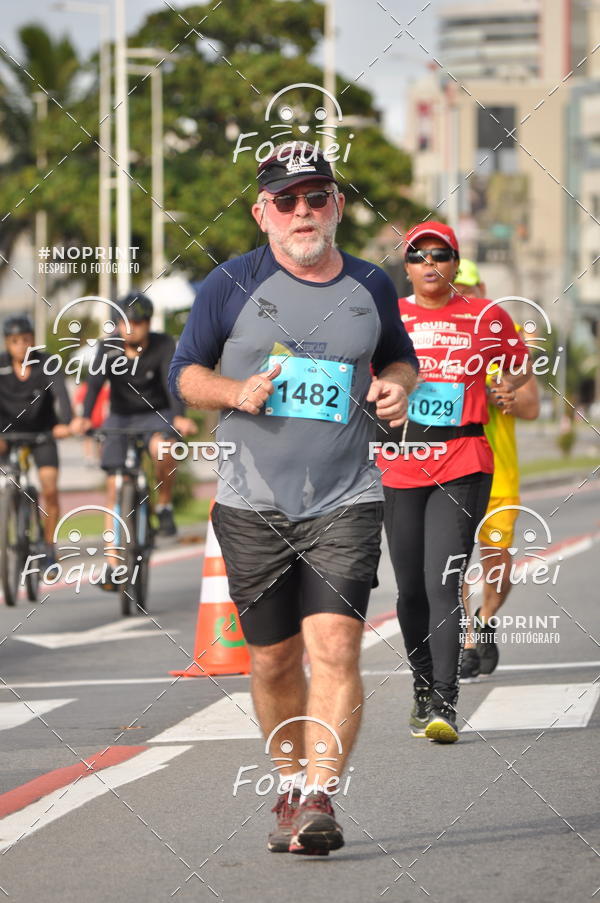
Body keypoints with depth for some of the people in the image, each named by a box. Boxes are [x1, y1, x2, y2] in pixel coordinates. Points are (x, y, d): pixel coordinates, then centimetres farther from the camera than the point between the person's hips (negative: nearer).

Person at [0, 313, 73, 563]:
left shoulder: (46, 364, -17)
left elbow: (61, 393, -33)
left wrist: (65, 422, -52)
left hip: (42, 432, -1)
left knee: (50, 490, -13)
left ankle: (49, 548, 1)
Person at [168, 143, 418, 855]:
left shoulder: (370, 287, 8)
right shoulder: (231, 285, 1)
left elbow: (399, 356, 25)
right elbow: (183, 370, 7)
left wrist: (396, 386, 2)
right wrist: (236, 391, -12)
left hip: (346, 502, 0)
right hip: (253, 503, 0)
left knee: (335, 645, -17)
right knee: (274, 662, 8)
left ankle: (319, 799, -18)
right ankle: (292, 782, 29)